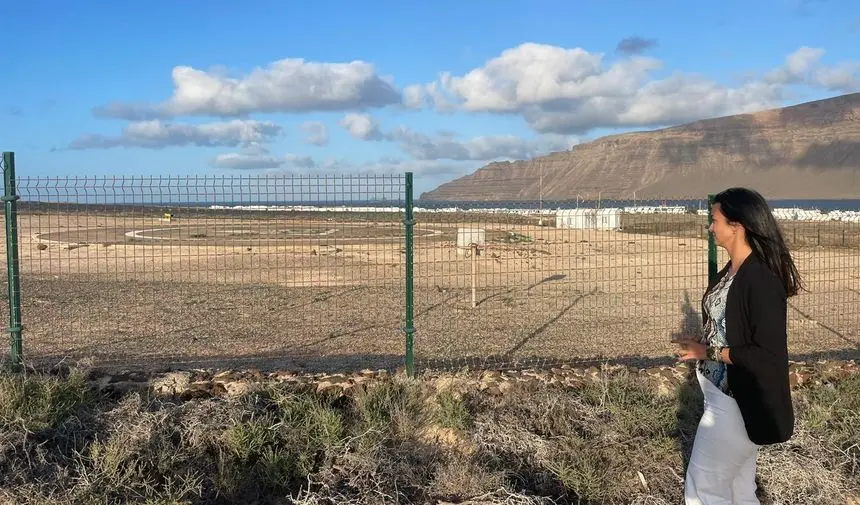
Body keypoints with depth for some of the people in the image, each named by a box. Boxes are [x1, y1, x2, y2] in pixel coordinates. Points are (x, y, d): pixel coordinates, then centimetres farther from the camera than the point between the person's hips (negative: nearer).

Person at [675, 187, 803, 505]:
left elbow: (768, 356, -24)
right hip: (721, 394, 9)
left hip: (739, 403, -9)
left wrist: (709, 352, -19)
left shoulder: (762, 282, -24)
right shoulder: (731, 271, 5)